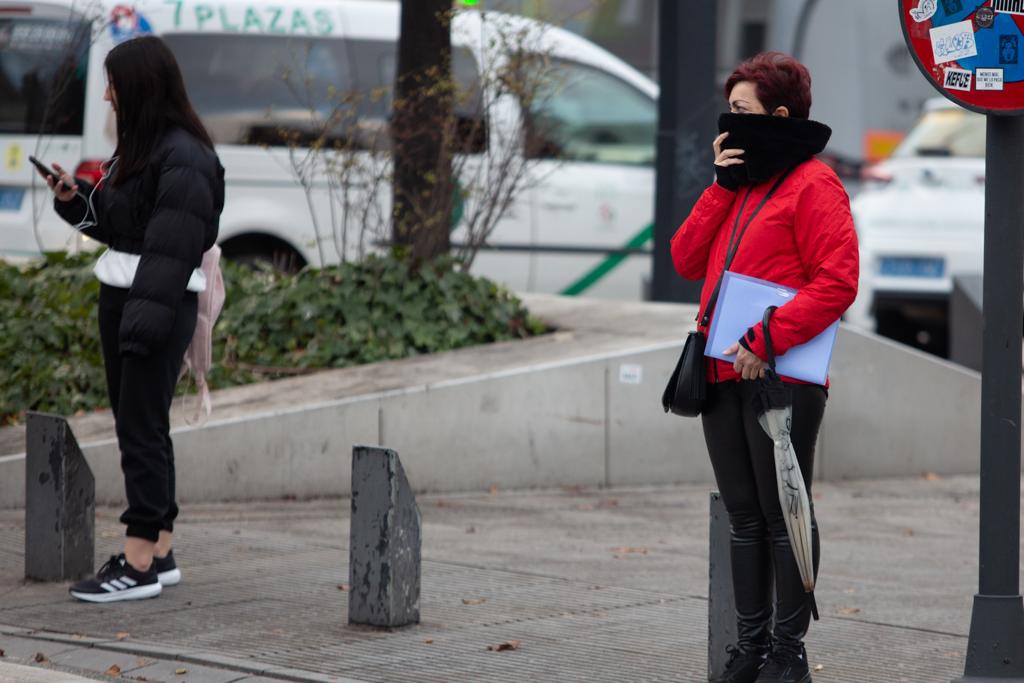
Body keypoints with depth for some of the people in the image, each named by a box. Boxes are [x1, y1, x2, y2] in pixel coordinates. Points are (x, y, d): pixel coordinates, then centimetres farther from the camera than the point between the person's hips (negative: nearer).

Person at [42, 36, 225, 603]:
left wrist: (145, 319, -25)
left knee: (142, 429, -8)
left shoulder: (183, 158, -16)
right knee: (135, 426, 12)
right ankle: (159, 553, 19)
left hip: (160, 306, -10)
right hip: (121, 298, 10)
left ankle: (139, 566, -7)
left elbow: (172, 248, -21)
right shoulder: (136, 148, 14)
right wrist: (74, 199, 5)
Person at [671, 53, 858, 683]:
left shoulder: (812, 185, -8)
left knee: (783, 516, -2)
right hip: (724, 374, 8)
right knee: (745, 517, 12)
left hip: (780, 378, -8)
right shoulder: (742, 181, 19)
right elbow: (688, 260, 12)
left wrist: (768, 341, -20)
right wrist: (722, 186, 2)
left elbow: (838, 282, -16)